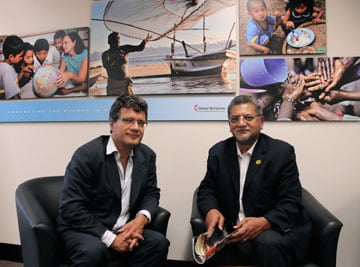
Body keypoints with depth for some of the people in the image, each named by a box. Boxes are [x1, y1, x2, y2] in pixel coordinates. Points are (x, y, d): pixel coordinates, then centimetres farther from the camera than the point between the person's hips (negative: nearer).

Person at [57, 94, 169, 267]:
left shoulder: (147, 155, 2)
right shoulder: (87, 155, -17)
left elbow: (151, 192, 11)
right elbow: (70, 208, -19)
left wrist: (142, 217, -13)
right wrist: (110, 239, -22)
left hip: (124, 230, 6)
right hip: (84, 230, -5)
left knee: (158, 242, -18)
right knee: (94, 251, -36)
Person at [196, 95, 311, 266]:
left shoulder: (282, 152, -5)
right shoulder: (218, 152, 7)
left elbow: (290, 203, -9)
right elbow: (206, 189, 12)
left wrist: (264, 222, -28)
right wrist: (211, 210, -12)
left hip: (275, 230, -2)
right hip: (232, 233, 2)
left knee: (269, 242, -35)